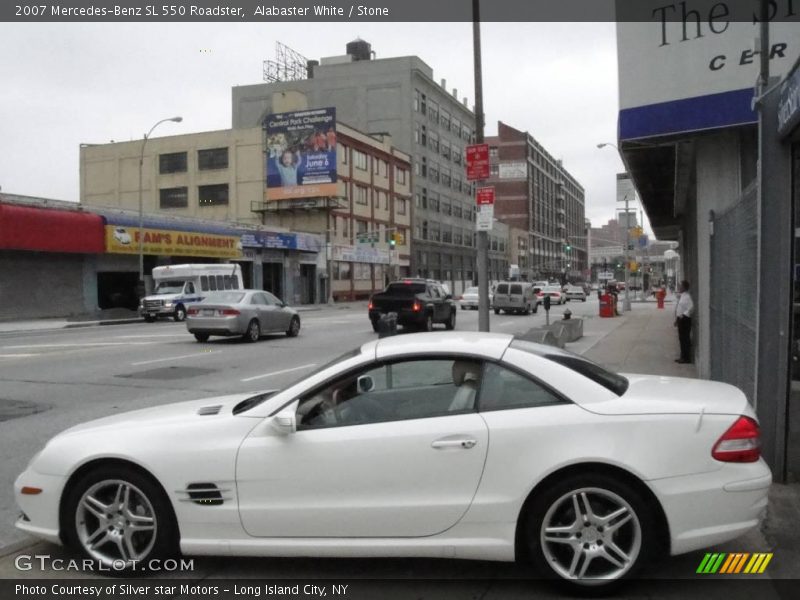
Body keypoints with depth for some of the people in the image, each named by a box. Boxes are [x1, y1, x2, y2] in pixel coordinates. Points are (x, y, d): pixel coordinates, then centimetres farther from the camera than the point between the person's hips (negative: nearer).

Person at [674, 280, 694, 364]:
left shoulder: (686, 297, -17)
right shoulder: (681, 297, 13)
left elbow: (691, 307, -29)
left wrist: (683, 315, -23)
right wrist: (677, 319, 19)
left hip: (684, 319, -10)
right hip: (680, 320, 10)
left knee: (685, 339, -5)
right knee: (681, 338, 15)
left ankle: (686, 358, 0)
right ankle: (683, 357, 24)